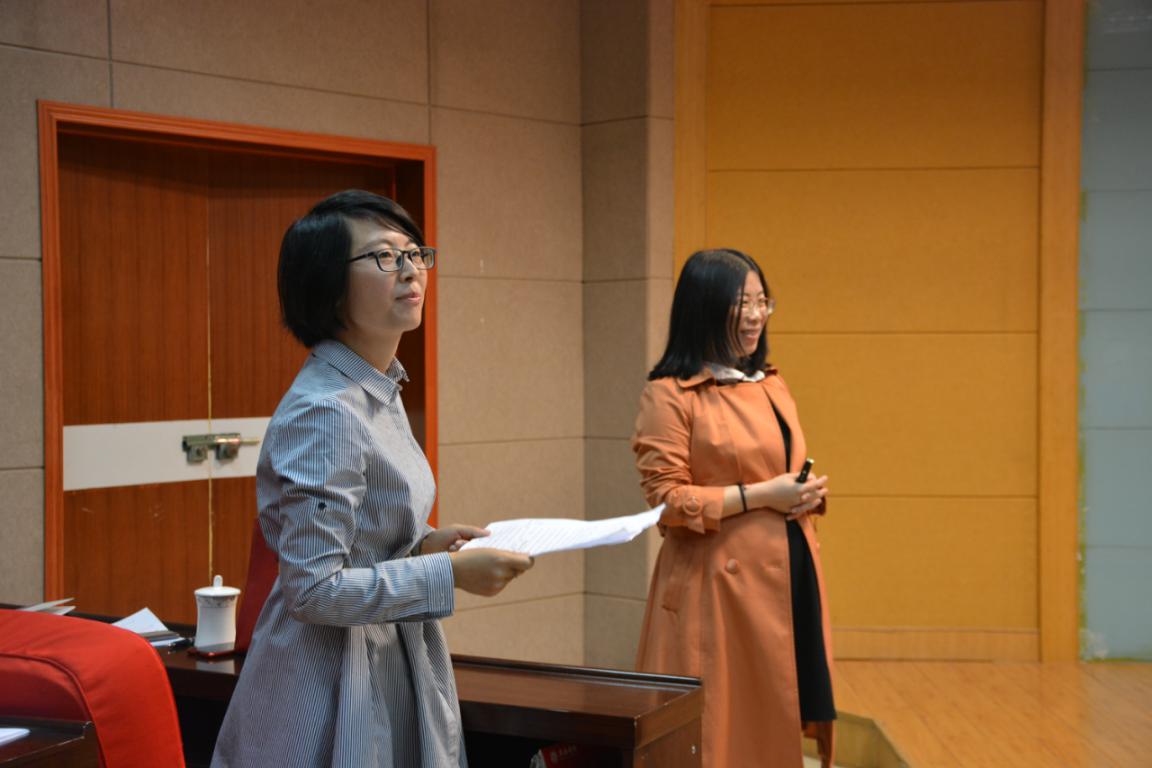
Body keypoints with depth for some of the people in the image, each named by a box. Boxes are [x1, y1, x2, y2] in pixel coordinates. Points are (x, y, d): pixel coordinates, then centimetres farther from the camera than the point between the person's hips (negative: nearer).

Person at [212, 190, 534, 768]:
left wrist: (423, 544, 1)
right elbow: (313, 589, -25)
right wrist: (451, 574, -22)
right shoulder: (322, 411, -22)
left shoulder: (380, 392, 7)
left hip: (390, 665, 9)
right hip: (333, 682, -9)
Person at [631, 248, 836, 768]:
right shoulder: (670, 394, -10)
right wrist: (760, 496, -17)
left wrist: (807, 493, 2)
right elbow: (666, 498, -14)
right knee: (725, 724, 1)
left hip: (787, 577, 7)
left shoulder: (771, 384, 14)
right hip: (721, 587, -7)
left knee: (778, 718, 10)